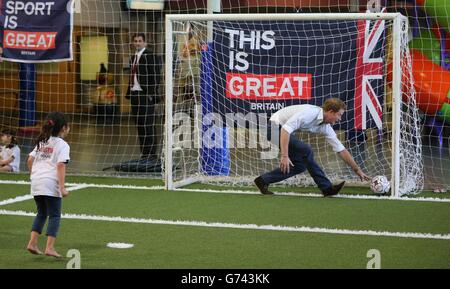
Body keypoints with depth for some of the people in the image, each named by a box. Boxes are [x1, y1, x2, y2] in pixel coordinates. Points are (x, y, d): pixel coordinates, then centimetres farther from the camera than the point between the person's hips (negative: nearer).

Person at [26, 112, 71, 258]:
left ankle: (32, 243, 10)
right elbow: (61, 165, -13)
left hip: (36, 182, 7)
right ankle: (50, 248, -7)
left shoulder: (41, 142, 18)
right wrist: (62, 187, -16)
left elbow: (30, 160, 12)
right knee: (54, 216, 1)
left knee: (41, 214, 19)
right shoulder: (62, 144, -3)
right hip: (50, 183, -6)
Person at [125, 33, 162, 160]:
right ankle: (144, 152, 14)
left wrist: (152, 94, -18)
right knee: (139, 125, 9)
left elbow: (156, 77, -12)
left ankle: (151, 153, -4)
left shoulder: (150, 57, -8)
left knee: (147, 125, -7)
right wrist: (129, 92, 14)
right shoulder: (134, 57, 18)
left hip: (146, 95, -8)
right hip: (135, 94, 8)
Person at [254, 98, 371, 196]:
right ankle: (326, 188, -13)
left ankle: (264, 180, 9)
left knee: (301, 165, 3)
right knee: (306, 151, -20)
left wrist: (358, 170, 5)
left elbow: (341, 150, 5)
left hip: (285, 132, 9)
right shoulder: (309, 113, -28)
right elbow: (286, 129, -33)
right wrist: (284, 156, -36)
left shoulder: (326, 127, -1)